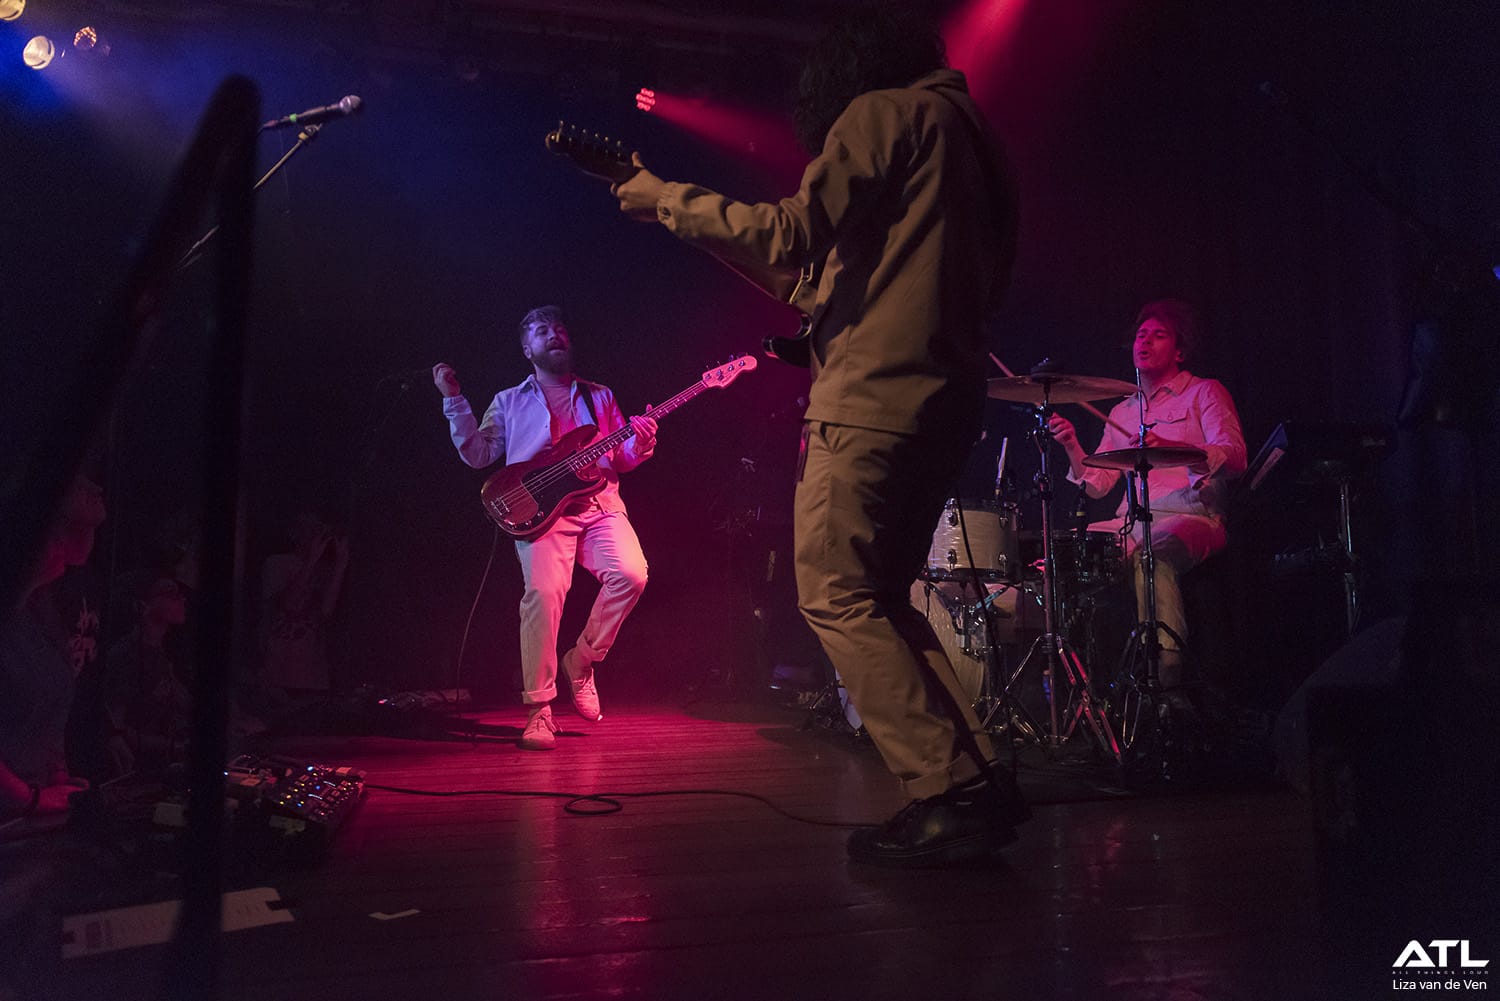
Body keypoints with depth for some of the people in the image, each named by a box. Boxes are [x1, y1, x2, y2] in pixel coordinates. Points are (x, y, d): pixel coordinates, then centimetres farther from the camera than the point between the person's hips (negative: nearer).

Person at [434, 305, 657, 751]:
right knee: (543, 592, -25)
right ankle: (539, 709, -14)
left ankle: (581, 661, -1)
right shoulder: (509, 402, 21)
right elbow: (477, 454, 11)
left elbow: (622, 459, 18)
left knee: (630, 574, -24)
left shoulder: (599, 396, 24)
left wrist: (640, 442, -4)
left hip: (600, 503, 2)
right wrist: (454, 400, 4)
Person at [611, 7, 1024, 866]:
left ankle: (951, 796, -7)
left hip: (877, 392, -9)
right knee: (879, 597, 14)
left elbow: (791, 234, -12)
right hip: (951, 399, 9)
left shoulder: (882, 112, 0)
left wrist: (667, 200, -1)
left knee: (836, 597, -5)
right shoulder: (973, 133, 25)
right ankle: (979, 782, 11)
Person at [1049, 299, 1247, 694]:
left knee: (1155, 550, -38)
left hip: (1191, 517, -5)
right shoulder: (1122, 412, 25)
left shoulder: (1205, 393, 9)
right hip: (1130, 522, 6)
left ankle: (1165, 675, -40)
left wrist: (1170, 447, -27)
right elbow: (1097, 483, 17)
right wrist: (1072, 446, -3)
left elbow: (1234, 457, -9)